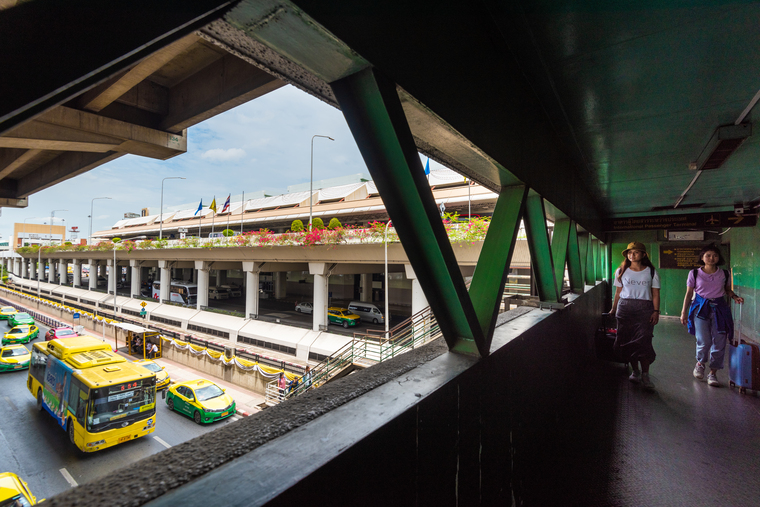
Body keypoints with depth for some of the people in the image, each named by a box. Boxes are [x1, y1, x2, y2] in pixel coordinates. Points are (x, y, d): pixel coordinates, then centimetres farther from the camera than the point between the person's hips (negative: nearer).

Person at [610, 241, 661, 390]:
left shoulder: (651, 272, 7)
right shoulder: (621, 271, 10)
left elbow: (655, 294, 4)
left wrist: (656, 311, -6)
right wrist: (614, 309, 12)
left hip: (644, 308, -2)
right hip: (625, 308, 2)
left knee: (643, 342, -10)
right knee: (627, 341, 2)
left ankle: (645, 376, -2)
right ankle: (635, 371, 16)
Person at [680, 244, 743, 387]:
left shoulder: (724, 274, 6)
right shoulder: (694, 273, 0)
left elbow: (727, 289, 20)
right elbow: (689, 294, 4)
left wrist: (735, 297, -4)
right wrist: (684, 312, 2)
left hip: (719, 308, 3)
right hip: (701, 308, -2)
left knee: (719, 343, 1)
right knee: (704, 342, -13)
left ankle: (713, 373, 16)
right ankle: (700, 363, 18)